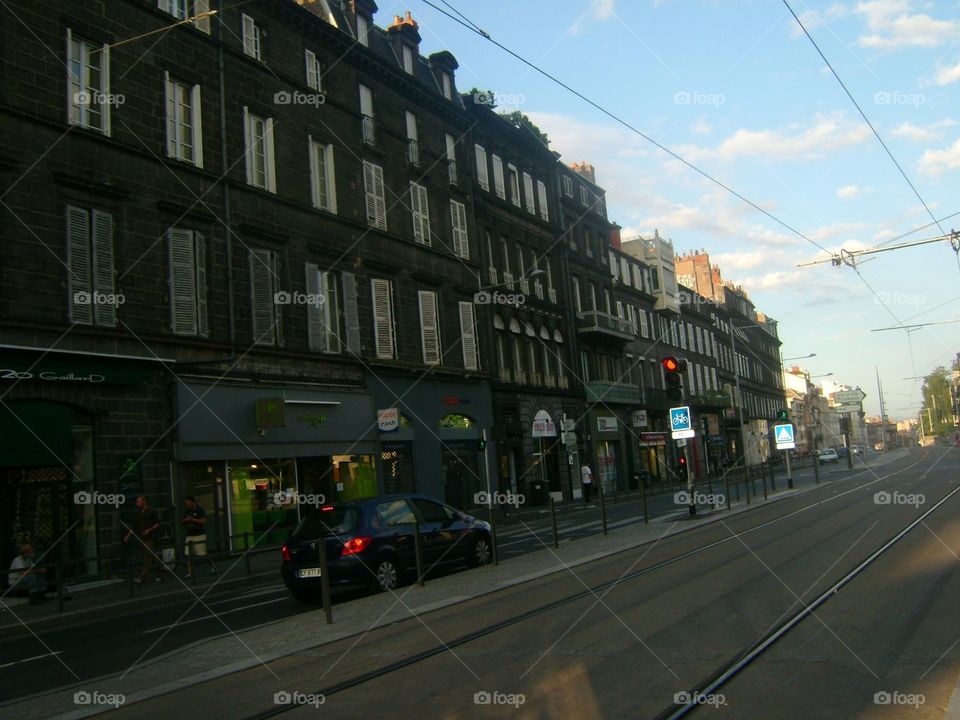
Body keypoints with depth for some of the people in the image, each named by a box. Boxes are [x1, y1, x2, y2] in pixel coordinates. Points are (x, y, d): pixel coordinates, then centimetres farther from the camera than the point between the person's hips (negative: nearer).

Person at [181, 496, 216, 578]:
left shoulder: (199, 510, -8)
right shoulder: (187, 511, 13)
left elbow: (204, 521, -17)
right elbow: (182, 521, 20)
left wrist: (192, 519, -20)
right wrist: (186, 520, -3)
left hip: (199, 535, -6)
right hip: (189, 535, 6)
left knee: (203, 554, -3)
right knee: (188, 555, -3)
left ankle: (213, 566, 19)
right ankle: (190, 573, 1)